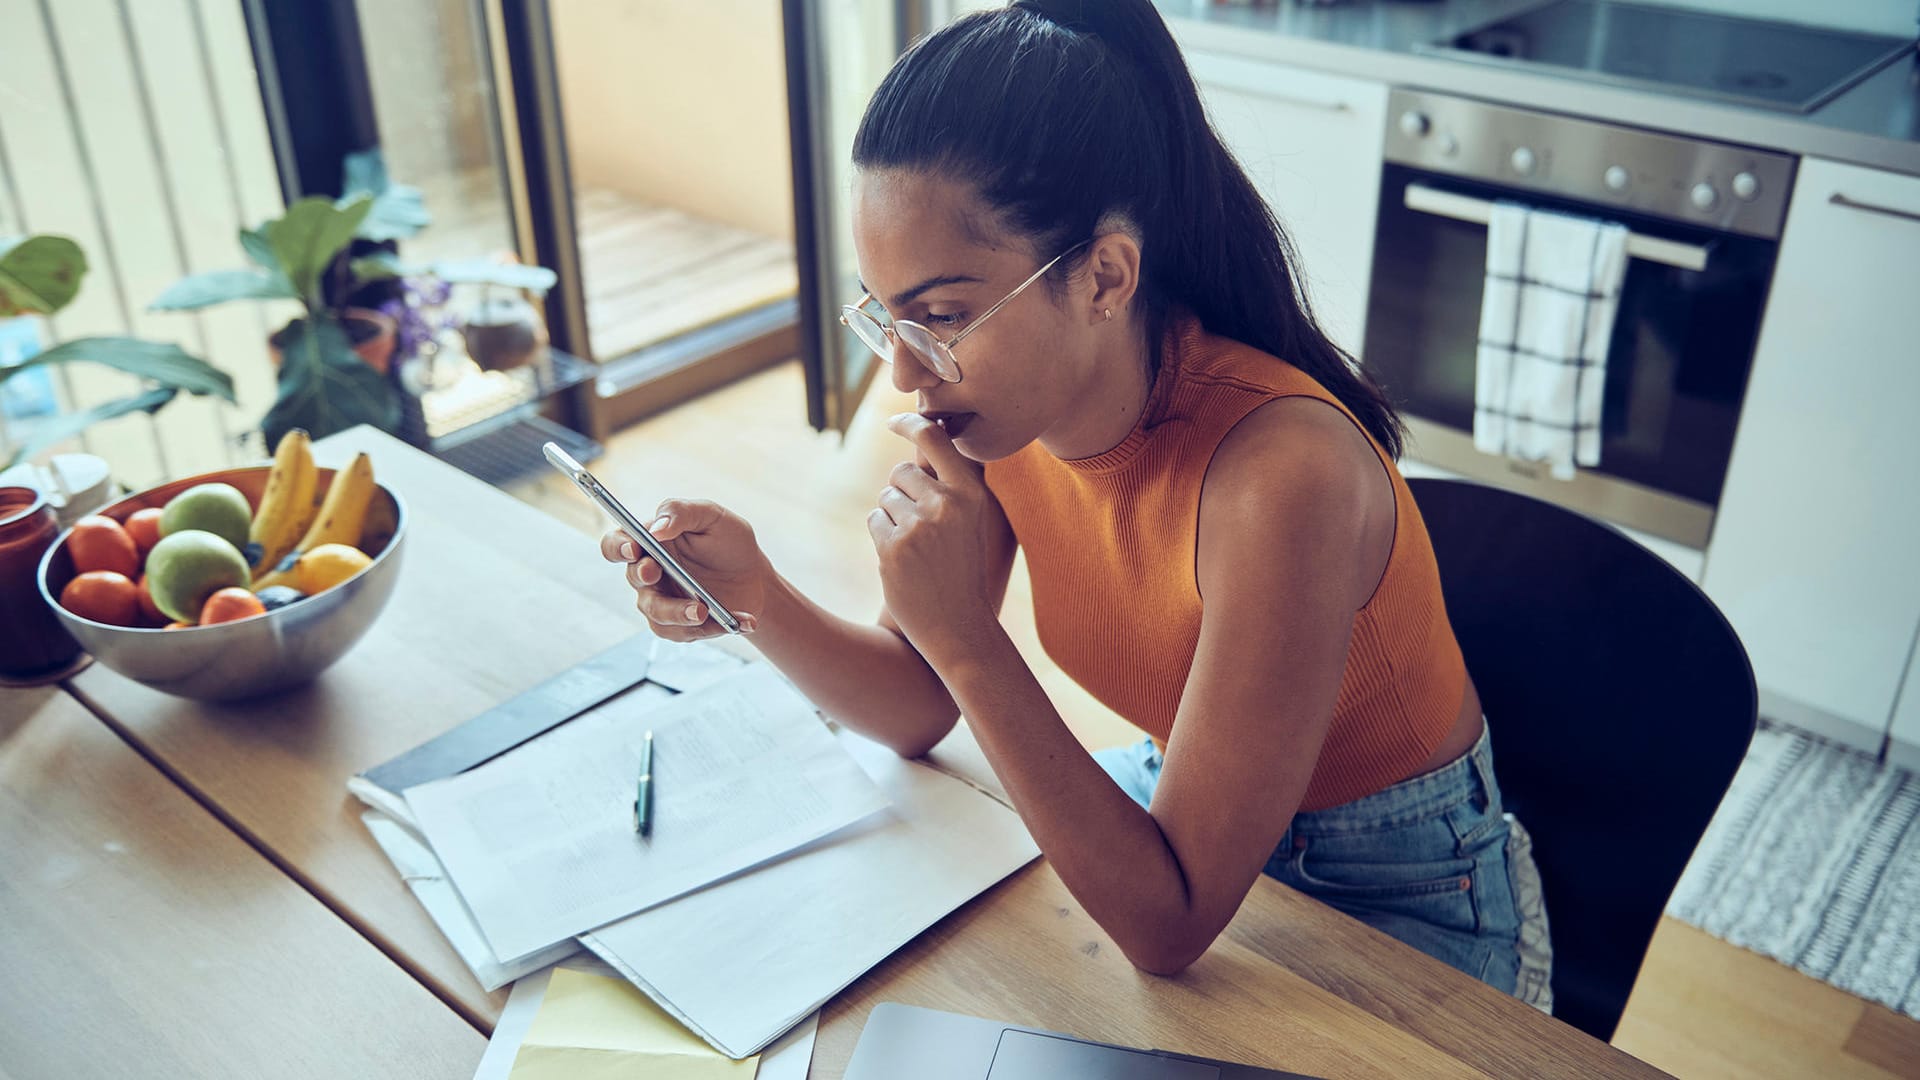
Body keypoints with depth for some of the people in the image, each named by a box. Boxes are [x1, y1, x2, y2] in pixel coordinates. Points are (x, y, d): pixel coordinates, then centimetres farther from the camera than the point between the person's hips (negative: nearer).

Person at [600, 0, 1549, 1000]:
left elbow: (1169, 926, -31)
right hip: (1182, 803, 6)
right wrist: (756, 596, -21)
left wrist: (963, 634, -38)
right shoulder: (1004, 402, -15)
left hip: (1394, 903, -5)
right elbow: (922, 710, -3)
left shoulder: (1276, 471, -36)